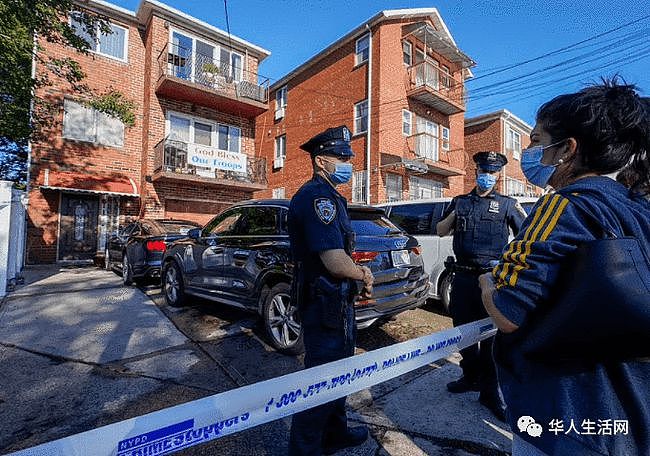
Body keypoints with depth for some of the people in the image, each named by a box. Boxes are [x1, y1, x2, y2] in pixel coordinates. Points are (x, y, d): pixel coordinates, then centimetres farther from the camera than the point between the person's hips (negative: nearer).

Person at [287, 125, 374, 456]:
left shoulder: (328, 196, 13)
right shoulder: (318, 196, -21)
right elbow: (335, 262, -30)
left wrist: (359, 274, 5)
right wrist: (363, 274, -10)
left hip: (333, 299, 11)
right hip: (325, 303, -11)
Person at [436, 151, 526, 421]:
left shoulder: (506, 204, 5)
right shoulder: (460, 202, 12)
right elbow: (440, 232, 14)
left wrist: (522, 213, -15)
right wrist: (453, 216, -3)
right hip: (463, 276, 3)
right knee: (462, 328, 13)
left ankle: (490, 391, 18)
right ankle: (471, 376, 35)